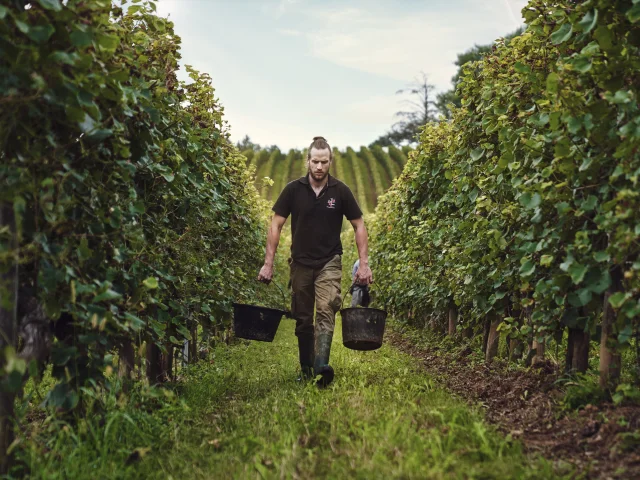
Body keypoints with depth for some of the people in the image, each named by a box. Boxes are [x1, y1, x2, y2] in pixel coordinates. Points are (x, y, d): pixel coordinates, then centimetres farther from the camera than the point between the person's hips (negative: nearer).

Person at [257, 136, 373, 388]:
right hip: (301, 262, 2)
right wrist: (268, 263, -6)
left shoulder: (340, 191, -4)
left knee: (326, 310, -20)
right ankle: (306, 370, 20)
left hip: (329, 262, -2)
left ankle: (322, 365, -30)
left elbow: (359, 226, 2)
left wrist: (364, 263, -5)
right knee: (303, 319, 8)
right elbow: (276, 225, 0)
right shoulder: (293, 189, -4)